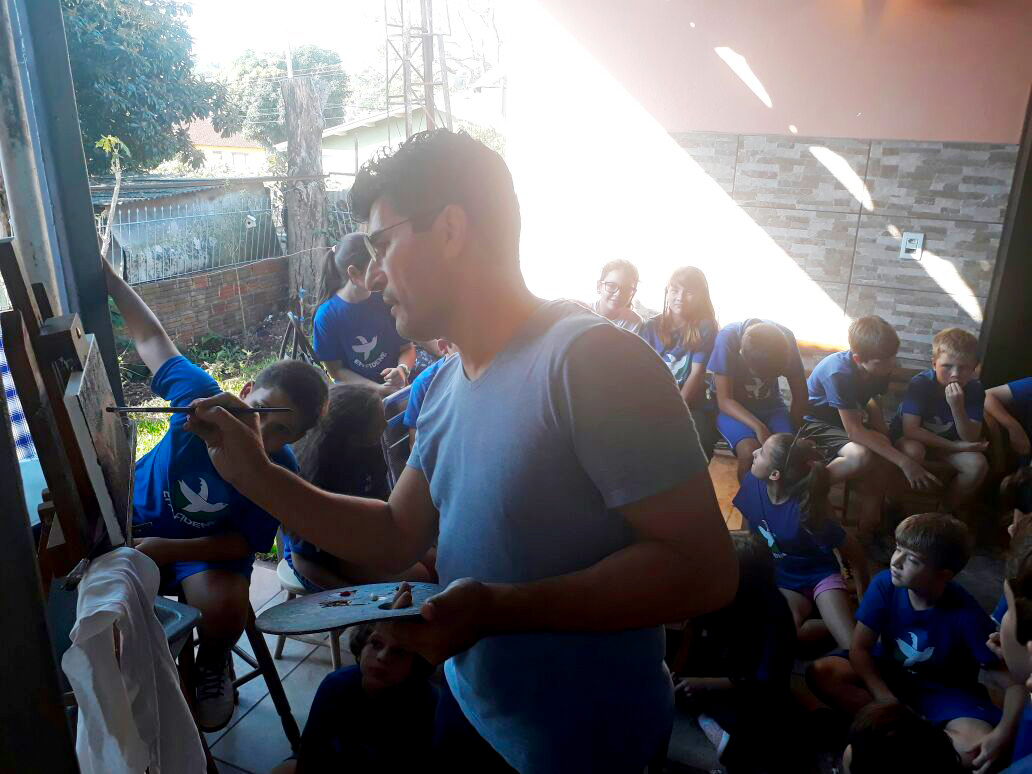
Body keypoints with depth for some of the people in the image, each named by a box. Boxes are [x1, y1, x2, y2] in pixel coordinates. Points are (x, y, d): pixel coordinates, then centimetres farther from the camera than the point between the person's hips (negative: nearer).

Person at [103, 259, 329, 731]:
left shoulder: (280, 472, -24)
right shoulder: (202, 396, -24)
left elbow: (246, 542, -17)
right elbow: (151, 338, -10)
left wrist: (168, 550, -27)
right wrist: (107, 276, -12)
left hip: (208, 547, -2)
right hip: (136, 517, 3)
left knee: (226, 609, -30)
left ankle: (212, 661, 8)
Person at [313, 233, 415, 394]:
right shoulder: (326, 315, -9)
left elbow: (408, 348, 5)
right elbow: (335, 369, -4)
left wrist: (402, 370, -18)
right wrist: (379, 389, -16)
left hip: (396, 388, 1)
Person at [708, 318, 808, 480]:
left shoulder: (785, 338, -19)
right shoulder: (727, 338, -28)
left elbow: (800, 395, -7)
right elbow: (724, 400, -23)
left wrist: (791, 432, -14)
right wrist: (758, 427, -35)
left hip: (771, 405, 3)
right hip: (732, 408, -3)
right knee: (751, 451, -30)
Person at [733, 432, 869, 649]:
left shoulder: (805, 513, -32)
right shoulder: (753, 482, -20)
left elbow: (855, 553, -18)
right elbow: (749, 528, 0)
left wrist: (864, 599, -7)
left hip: (820, 575, -4)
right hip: (781, 577, 4)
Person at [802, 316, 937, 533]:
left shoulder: (880, 366, -11)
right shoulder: (839, 373, -33)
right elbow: (854, 431, -33)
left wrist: (883, 435, -10)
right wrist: (903, 461, -35)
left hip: (848, 419, 7)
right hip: (816, 423, -7)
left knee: (875, 481, -15)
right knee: (862, 456, -35)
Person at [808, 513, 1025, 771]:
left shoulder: (967, 614, -26)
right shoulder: (884, 584, -22)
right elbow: (859, 648, -18)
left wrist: (1003, 735, -35)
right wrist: (888, 702, -28)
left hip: (944, 691, -2)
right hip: (888, 672, 2)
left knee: (978, 749, -32)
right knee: (821, 673, -24)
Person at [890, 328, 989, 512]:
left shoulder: (975, 389, -14)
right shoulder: (919, 384, -25)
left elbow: (971, 440, -18)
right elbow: (911, 430, -28)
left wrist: (957, 408, -35)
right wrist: (955, 446, -26)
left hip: (947, 445, 4)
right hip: (908, 440, -4)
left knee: (978, 464, -21)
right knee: (912, 450, -36)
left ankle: (946, 510, 2)